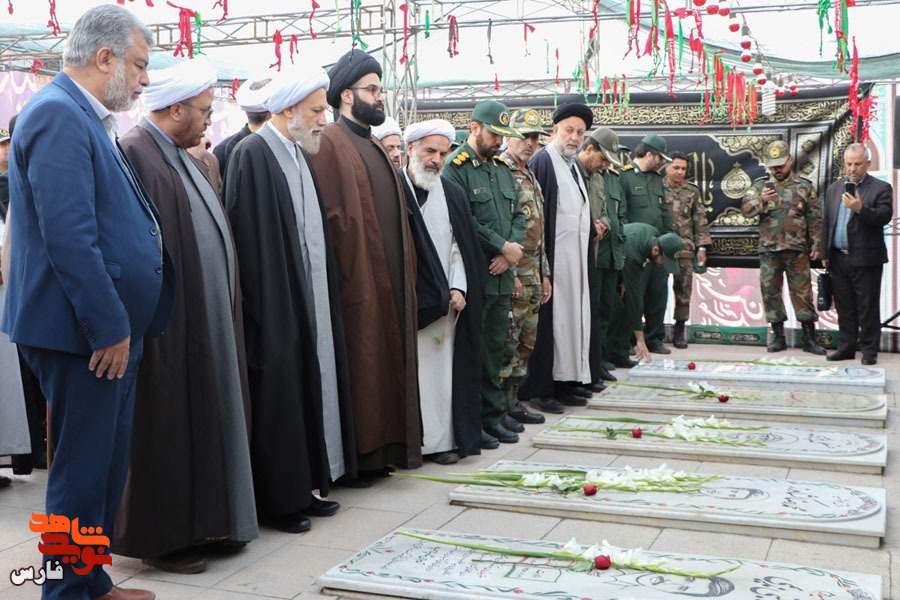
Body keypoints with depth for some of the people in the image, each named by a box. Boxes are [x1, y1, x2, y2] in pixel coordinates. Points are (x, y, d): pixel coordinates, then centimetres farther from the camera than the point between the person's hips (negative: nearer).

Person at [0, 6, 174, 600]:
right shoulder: (58, 115, -15)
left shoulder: (84, 118, 16)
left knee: (105, 466, 17)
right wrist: (109, 327, -20)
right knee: (83, 470, 0)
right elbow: (69, 235, -23)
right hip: (85, 333, -10)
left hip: (111, 330, 10)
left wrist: (123, 324, 18)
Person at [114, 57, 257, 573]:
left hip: (210, 320, 9)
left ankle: (207, 522, 24)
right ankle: (162, 537, 12)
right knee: (169, 427, -1)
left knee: (206, 419, 13)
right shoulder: (135, 155, -14)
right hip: (169, 320, -9)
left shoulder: (187, 159, 16)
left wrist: (226, 307, 16)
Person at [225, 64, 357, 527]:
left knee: (309, 387, 12)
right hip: (274, 306, -8)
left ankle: (304, 485, 23)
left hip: (308, 302, 9)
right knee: (277, 398, -1)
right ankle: (275, 500, 11)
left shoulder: (299, 154, 13)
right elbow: (253, 241, -17)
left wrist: (323, 295, 14)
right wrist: (267, 310, -19)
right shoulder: (253, 155, -13)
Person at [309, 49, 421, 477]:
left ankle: (385, 448, 20)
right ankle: (356, 457, 7)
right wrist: (350, 278, -22)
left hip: (390, 281, 9)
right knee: (362, 366, -3)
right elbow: (332, 216, -18)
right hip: (358, 281, -9)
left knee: (388, 364, 12)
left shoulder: (372, 147, 19)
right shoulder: (331, 143, -9)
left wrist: (406, 274, 14)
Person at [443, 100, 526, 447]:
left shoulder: (502, 169, 18)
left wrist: (510, 252, -2)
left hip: (502, 275, 7)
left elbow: (518, 215, 16)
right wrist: (504, 246, -12)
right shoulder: (455, 168, -8)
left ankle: (493, 413, 21)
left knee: (495, 347, 12)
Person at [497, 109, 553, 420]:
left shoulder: (530, 177, 19)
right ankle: (506, 404, 5)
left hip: (532, 274, 9)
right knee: (508, 341, -4)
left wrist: (544, 274, 19)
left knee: (527, 340, 12)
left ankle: (514, 397, 21)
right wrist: (510, 272, -19)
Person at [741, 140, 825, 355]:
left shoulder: (805, 186, 7)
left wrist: (816, 245, 1)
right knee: (770, 292, 4)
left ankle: (809, 337, 5)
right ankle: (778, 336, 14)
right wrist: (761, 200, -23)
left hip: (797, 250, -1)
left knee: (803, 292, -1)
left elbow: (815, 219, 7)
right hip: (769, 250, 1)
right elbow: (745, 209, -4)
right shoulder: (760, 186, 8)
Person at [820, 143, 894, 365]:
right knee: (844, 307, 11)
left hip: (866, 259, -5)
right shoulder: (833, 189, 14)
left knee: (868, 307, 0)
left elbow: (885, 217, -13)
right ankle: (846, 347, 19)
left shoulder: (881, 188, -1)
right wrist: (825, 254, 12)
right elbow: (826, 222, 16)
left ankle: (869, 350, 8)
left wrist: (861, 209, -28)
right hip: (839, 259, 5)